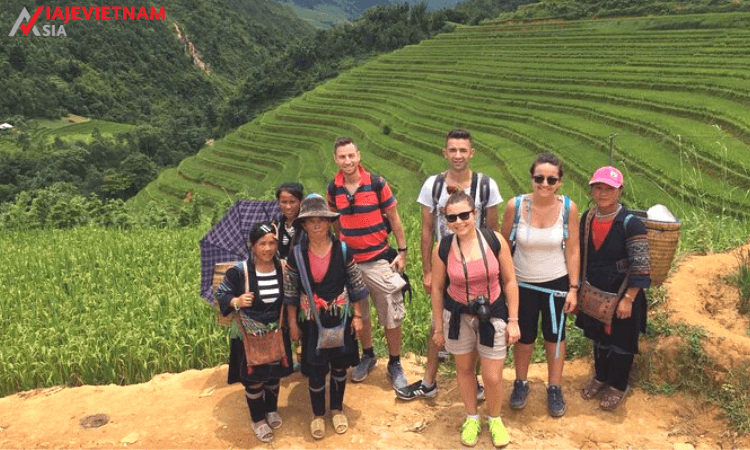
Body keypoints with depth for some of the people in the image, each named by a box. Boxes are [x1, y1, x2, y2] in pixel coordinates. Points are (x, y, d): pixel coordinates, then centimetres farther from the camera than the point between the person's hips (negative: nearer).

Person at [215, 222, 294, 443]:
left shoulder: (283, 268, -9)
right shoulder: (239, 272, -19)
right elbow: (221, 295, -12)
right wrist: (237, 302, -32)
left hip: (276, 333, 3)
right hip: (249, 335, -3)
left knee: (274, 374, 20)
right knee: (253, 379, 9)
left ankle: (272, 409, 46)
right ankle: (258, 420, 32)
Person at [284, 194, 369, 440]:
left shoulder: (342, 250, -10)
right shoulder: (296, 254, -10)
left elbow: (355, 286, -2)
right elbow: (290, 291, -1)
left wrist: (357, 316, -1)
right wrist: (292, 322, 1)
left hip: (340, 318, 1)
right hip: (311, 321, 0)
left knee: (339, 365, 15)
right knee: (315, 370, 6)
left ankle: (337, 409, 38)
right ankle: (318, 415, 30)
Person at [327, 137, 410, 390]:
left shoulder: (377, 183, -8)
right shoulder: (334, 188, 1)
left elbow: (394, 218, -2)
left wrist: (402, 251, -3)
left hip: (379, 259, -3)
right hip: (348, 261, 3)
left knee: (391, 315, 1)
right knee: (358, 314, 15)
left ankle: (394, 364, 18)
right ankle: (368, 356, 36)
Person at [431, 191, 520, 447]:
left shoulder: (495, 240, -14)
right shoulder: (443, 248, -13)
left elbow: (510, 281, -5)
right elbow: (437, 289, -1)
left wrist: (513, 320, -4)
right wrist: (438, 327, 4)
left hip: (493, 315, -1)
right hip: (458, 315, 1)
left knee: (493, 377, 4)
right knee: (464, 369, 17)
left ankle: (495, 420, 34)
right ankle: (472, 418, 42)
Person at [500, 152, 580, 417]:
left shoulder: (568, 208, -13)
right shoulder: (515, 206, -16)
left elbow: (572, 250, -5)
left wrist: (573, 288, -4)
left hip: (556, 283, 1)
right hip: (522, 283, 0)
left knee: (555, 336, 15)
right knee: (524, 338, 14)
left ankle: (554, 388, 35)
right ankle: (521, 383, 39)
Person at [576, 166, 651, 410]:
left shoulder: (631, 223, -21)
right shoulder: (587, 218, -3)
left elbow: (640, 268, -20)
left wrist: (628, 299, -21)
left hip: (621, 294, -5)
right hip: (595, 293, 5)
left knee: (621, 340, 12)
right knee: (599, 337, 22)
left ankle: (618, 385, 34)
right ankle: (600, 376, 45)